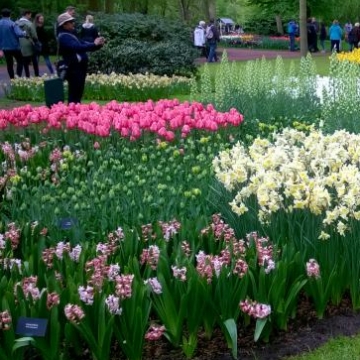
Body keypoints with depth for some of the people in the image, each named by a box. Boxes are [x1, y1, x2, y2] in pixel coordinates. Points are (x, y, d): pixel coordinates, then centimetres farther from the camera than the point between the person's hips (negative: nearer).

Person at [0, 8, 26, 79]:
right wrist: (24, 33, -3)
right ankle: (18, 76, -4)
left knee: (9, 64, 12)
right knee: (20, 61, 10)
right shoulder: (12, 24, -13)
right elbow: (19, 34, -25)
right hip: (14, 47, -4)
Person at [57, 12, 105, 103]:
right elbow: (77, 47, -27)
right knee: (74, 96, -9)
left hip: (80, 68, 10)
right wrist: (93, 44, -28)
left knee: (78, 94, 15)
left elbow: (83, 44, 20)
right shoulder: (64, 37, -13)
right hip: (74, 69, -10)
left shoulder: (71, 35, 19)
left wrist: (98, 45, 4)